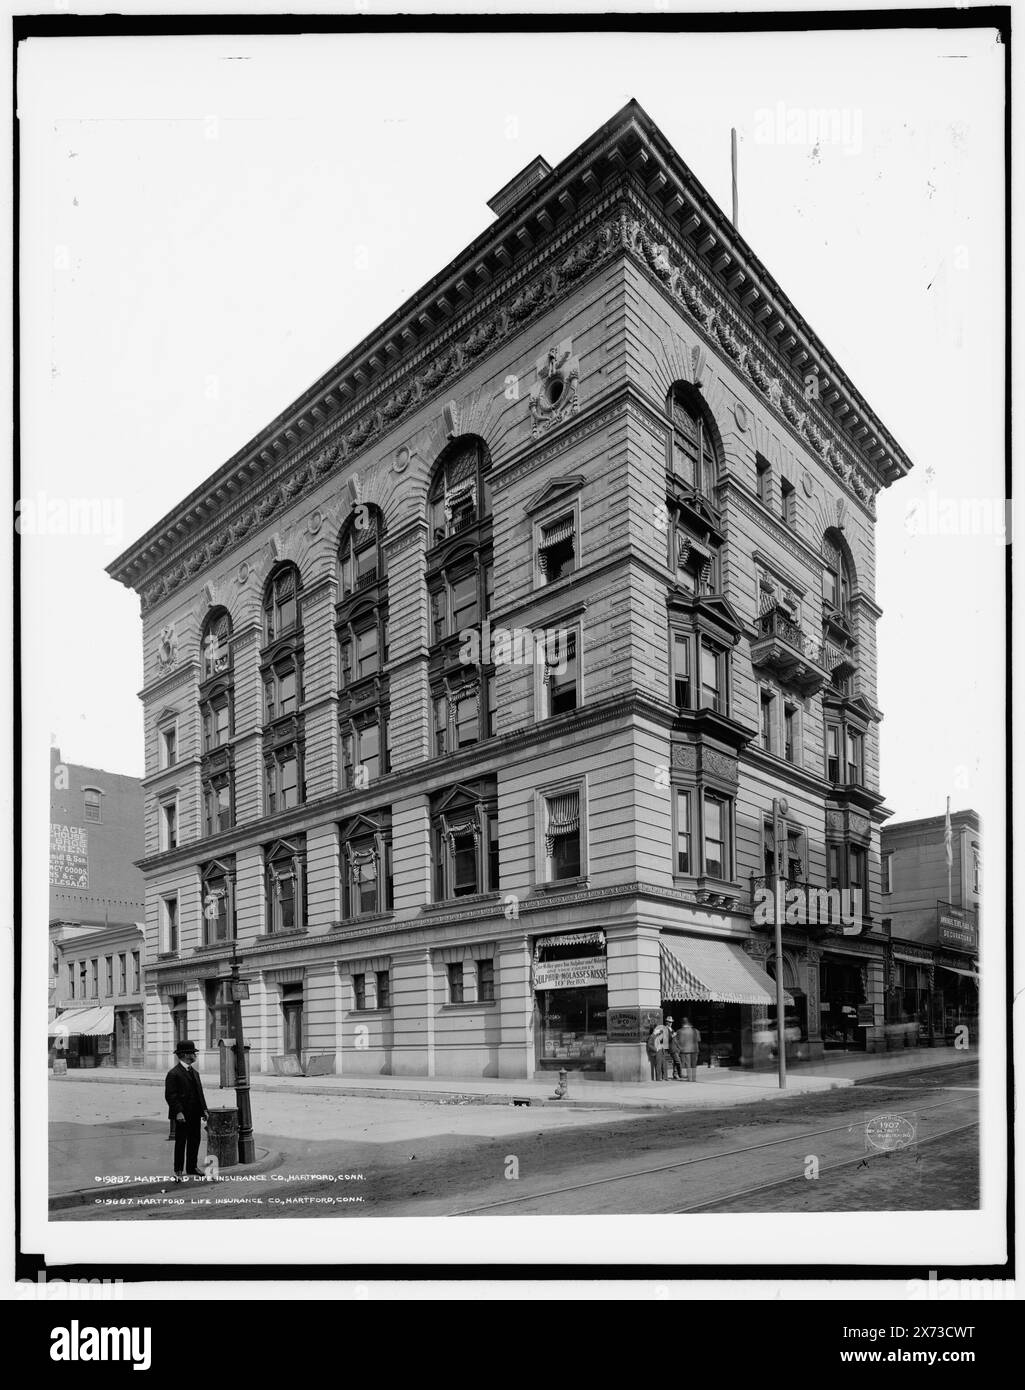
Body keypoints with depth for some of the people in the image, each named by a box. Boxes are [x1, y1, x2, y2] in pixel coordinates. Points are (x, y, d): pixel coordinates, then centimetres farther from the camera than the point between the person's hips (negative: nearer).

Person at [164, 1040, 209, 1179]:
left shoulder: (194, 1072, 16)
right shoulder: (173, 1074, -11)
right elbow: (170, 1095, -16)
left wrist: (204, 1109, 11)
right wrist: (178, 1112, -22)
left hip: (195, 1115, 8)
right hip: (183, 1115, -8)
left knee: (194, 1141, 12)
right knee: (181, 1142, 0)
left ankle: (192, 1167, 23)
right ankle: (178, 1171, 9)